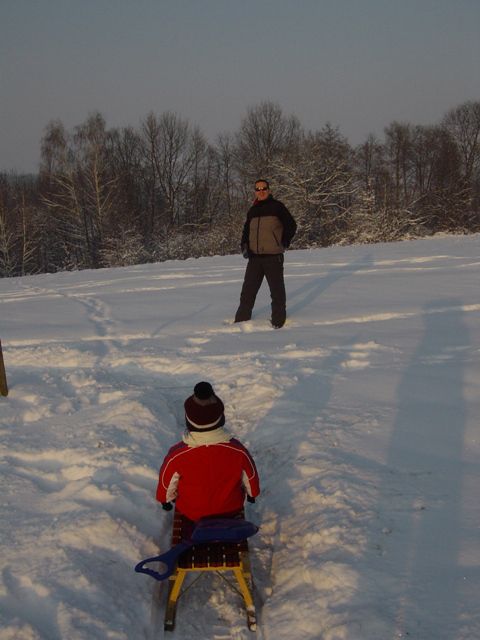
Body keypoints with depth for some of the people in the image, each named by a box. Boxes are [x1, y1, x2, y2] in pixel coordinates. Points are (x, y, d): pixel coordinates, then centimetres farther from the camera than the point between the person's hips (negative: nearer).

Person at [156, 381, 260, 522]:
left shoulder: (176, 456, -34)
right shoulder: (238, 451, -32)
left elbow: (166, 484, -13)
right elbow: (251, 477, -11)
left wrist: (165, 499, 10)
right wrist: (252, 493, 12)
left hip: (191, 512, 0)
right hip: (232, 509, 1)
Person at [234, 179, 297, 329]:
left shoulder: (277, 206, -2)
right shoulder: (252, 211, 14)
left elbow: (291, 226, -1)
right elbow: (246, 231, 23)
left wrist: (284, 244, -6)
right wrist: (245, 246, 7)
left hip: (273, 256, -5)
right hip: (255, 257, 5)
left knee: (277, 290, 2)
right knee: (248, 289, 7)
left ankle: (278, 321, 11)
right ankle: (241, 320, 15)